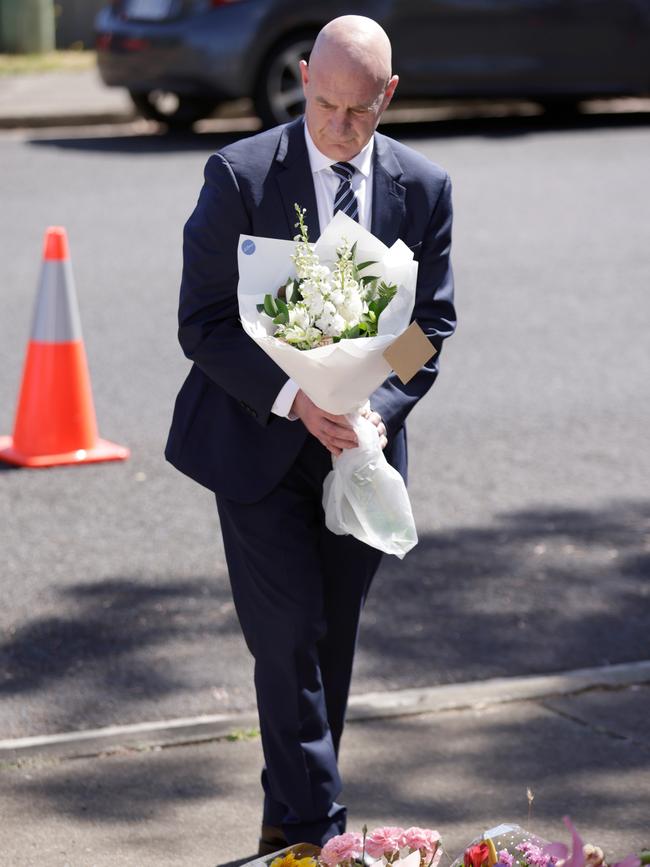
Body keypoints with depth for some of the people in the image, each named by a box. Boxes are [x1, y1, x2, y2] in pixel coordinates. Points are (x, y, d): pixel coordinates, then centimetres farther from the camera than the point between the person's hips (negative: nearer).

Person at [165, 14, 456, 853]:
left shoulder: (423, 188, 1)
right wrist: (293, 399, -21)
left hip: (360, 444, 3)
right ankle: (315, 828, -2)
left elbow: (431, 325, 4)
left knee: (331, 643, 10)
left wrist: (377, 409, -14)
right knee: (292, 640, -9)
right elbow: (202, 322, -9)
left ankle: (286, 821, 24)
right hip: (258, 442, -3)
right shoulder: (240, 175, -9)